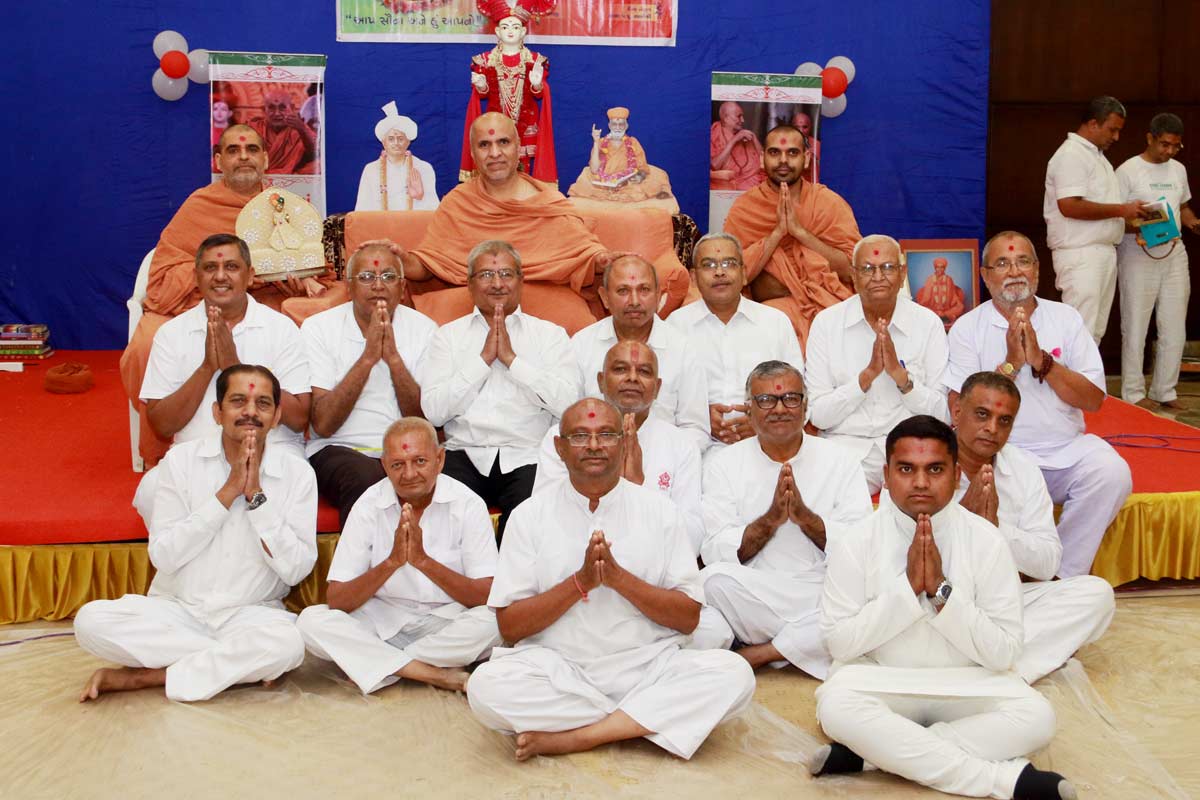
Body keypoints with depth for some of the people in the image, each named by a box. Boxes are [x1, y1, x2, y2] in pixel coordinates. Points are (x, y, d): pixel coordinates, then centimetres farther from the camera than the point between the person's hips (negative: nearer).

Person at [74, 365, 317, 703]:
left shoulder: (297, 473, -1)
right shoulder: (182, 459, 0)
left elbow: (296, 569, -9)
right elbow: (163, 556, -8)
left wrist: (256, 494, -15)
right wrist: (228, 492, -14)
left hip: (252, 614, -1)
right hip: (176, 608, 1)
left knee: (288, 643, -35)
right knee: (91, 620, -26)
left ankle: (136, 677, -18)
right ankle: (244, 664, -17)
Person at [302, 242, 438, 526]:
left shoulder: (423, 329, 6)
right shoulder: (318, 328, 1)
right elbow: (323, 425, -9)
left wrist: (393, 358, -14)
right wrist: (368, 358, -15)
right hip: (338, 449, -2)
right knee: (367, 477, -35)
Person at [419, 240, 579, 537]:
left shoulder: (550, 334, 13)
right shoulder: (448, 335, 15)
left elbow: (568, 402, -4)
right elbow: (433, 411, 1)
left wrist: (511, 359, -4)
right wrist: (483, 358, -2)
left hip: (526, 458, 0)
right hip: (466, 454, 1)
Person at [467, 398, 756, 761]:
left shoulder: (660, 511, 5)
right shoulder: (530, 515, 3)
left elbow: (688, 618, 2)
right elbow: (509, 626, -1)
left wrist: (620, 578, -13)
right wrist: (579, 583, -14)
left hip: (647, 667, 1)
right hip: (555, 670, -1)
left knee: (734, 674, -25)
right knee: (486, 685, -30)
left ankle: (576, 736, -21)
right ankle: (642, 718, -16)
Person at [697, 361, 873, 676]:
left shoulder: (840, 461, 8)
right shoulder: (725, 464, 7)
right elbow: (713, 552, -4)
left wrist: (805, 516, -15)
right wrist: (770, 520, -16)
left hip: (825, 596, 1)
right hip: (751, 600, -1)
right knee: (715, 579, -33)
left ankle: (761, 653, -16)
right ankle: (808, 647, -11)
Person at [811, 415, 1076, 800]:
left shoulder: (986, 541, -8)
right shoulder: (856, 542, -8)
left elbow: (1003, 652, -8)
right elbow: (839, 640, -11)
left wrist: (942, 592, -21)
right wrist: (907, 588, -20)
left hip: (966, 685, 1)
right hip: (881, 682, -1)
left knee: (1036, 717, -27)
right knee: (837, 704, -34)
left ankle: (874, 751, -23)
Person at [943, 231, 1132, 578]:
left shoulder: (1066, 319, 9)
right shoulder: (967, 328, 4)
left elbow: (1094, 400, 1)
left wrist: (1042, 361, -12)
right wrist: (1011, 364, -13)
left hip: (1065, 449, 2)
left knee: (1112, 473, -27)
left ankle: (1062, 579, -15)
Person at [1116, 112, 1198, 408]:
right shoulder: (1128, 171, -7)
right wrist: (1135, 228, -26)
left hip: (1174, 254, 6)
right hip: (1139, 257, -6)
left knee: (1174, 328, 7)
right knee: (1136, 326, 0)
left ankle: (1165, 391, 18)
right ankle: (1133, 392, 9)